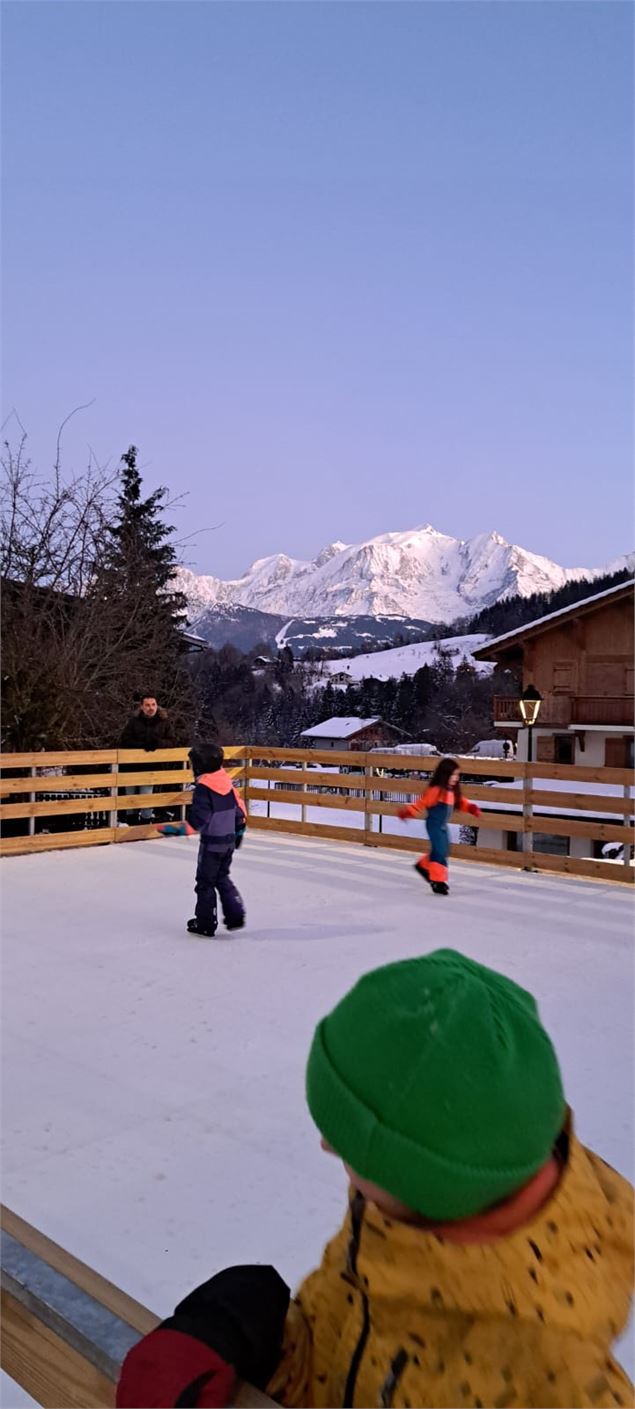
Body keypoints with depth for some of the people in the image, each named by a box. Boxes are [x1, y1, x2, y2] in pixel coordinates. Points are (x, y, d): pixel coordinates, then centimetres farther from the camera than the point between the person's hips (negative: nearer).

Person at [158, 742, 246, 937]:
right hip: (229, 841, 7)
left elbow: (197, 822, -24)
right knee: (222, 878, 21)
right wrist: (239, 831, 24)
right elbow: (239, 808, 11)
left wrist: (175, 829, -24)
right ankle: (235, 915, 16)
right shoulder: (227, 782, 4)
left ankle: (206, 923, 15)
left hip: (212, 843, -7)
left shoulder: (203, 788, -19)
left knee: (205, 882, 6)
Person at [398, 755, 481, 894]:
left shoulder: (453, 792, 7)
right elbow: (422, 803, -21)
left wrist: (471, 808, 1)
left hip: (443, 826, 9)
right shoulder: (436, 790, -21)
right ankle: (438, 881, -6)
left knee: (444, 851, 20)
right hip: (434, 825, -9)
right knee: (439, 852, -11)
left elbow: (461, 803, 18)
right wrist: (408, 812, -27)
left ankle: (423, 865, 40)